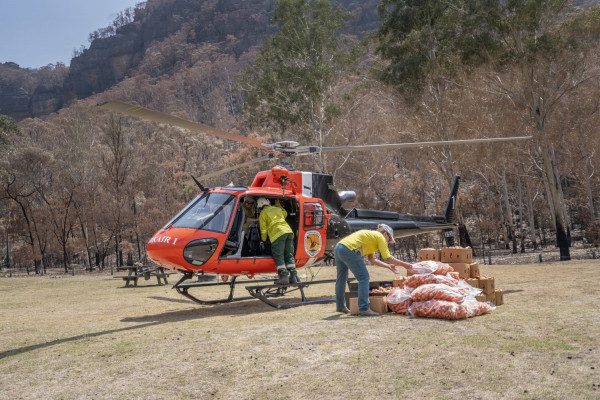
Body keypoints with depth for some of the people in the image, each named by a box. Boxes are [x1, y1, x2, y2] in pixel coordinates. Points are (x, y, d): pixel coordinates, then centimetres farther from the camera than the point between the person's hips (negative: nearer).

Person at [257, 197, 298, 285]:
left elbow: (263, 229, 8)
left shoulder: (263, 213, 9)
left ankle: (284, 276, -12)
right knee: (289, 255, 10)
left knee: (279, 256, -3)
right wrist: (278, 205, 49)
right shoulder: (277, 209, 25)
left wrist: (263, 239, 23)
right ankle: (293, 276, 5)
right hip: (289, 231, 6)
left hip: (277, 234, -6)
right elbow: (285, 213, 46)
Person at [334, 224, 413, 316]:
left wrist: (388, 266, 28)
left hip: (338, 248, 10)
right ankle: (364, 308, -8)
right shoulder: (380, 237, 4)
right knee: (364, 277, -4)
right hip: (349, 250, -10)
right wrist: (404, 264, 8)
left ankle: (341, 307, 33)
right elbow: (388, 258, -2)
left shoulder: (370, 235, 29)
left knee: (341, 278, 20)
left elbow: (371, 259, 28)